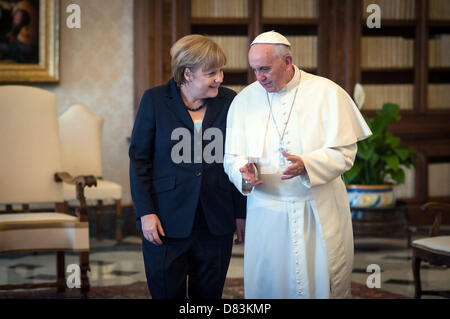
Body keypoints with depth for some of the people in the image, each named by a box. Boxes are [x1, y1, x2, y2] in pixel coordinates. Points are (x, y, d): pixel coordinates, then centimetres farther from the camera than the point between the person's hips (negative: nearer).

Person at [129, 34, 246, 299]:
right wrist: (145, 212, -7)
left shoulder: (228, 101, 3)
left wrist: (241, 213, 7)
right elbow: (139, 160, 0)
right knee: (167, 294, 2)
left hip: (216, 225, 2)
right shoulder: (155, 100, -2)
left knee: (209, 295, 7)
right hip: (167, 222, -2)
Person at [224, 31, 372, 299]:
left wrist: (306, 165, -25)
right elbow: (232, 158, 5)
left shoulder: (327, 93, -3)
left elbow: (344, 152, -8)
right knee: (268, 286, 4)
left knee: (323, 286, 3)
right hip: (266, 213, 2)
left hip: (320, 214, -2)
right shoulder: (245, 100, 6)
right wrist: (245, 172, -19)